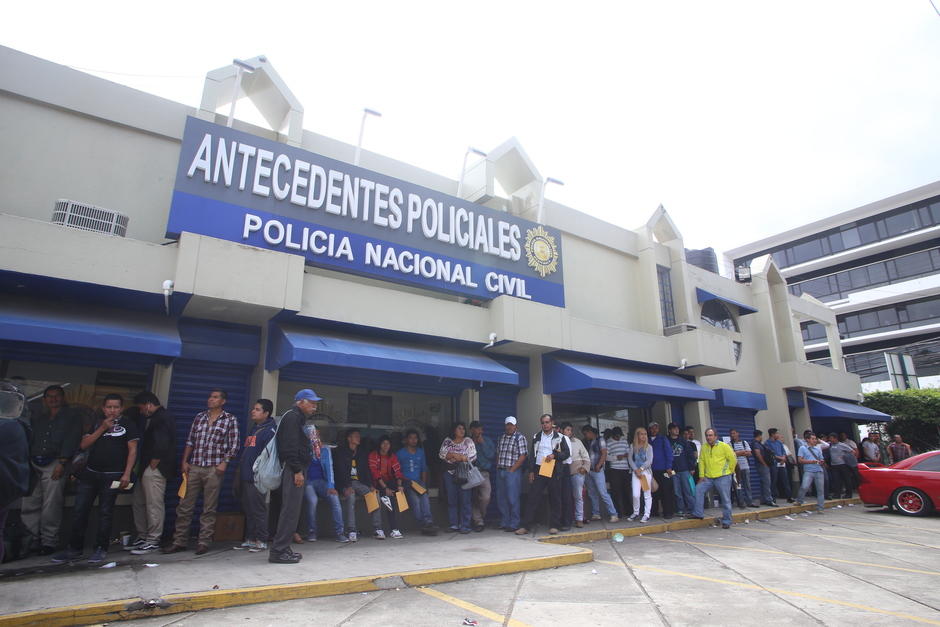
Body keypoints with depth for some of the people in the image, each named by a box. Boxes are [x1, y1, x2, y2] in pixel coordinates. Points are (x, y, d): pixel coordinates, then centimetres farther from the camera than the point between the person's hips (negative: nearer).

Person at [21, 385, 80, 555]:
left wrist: (61, 463, -14)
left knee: (51, 506, -5)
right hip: (33, 464, 4)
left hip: (54, 464, -4)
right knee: (29, 505, 1)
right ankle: (31, 540, 11)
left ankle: (49, 541, 2)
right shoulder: (36, 417, 20)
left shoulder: (71, 419, 7)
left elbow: (70, 443, -3)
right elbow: (27, 438, 12)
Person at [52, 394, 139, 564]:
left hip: (112, 476, -4)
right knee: (79, 511, 6)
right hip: (90, 473, 5)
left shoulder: (128, 424, -1)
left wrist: (127, 474, -12)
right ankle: (74, 548, 19)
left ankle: (101, 549, 12)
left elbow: (132, 450, -4)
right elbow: (84, 445, 5)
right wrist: (102, 428, -6)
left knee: (105, 513, 2)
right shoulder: (97, 423, 14)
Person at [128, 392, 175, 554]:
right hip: (146, 469, 11)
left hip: (155, 469, -11)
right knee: (138, 503, 17)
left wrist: (153, 464, -15)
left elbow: (162, 444, -24)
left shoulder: (163, 418, -15)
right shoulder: (153, 418, 19)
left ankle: (153, 541, 3)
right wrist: (144, 466, 15)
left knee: (154, 505, -5)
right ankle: (142, 537, 27)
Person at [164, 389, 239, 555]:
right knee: (184, 506, 6)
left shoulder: (230, 420, 0)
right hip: (193, 467, 4)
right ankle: (179, 541, 18)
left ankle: (204, 542, 12)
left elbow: (234, 445, -2)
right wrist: (184, 461, 6)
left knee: (209, 509, 3)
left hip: (214, 469, -4)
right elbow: (190, 441, 14)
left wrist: (224, 463, -11)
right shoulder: (199, 417, 12)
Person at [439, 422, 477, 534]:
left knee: (464, 499, -4)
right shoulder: (447, 441, 10)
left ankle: (465, 526, 1)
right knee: (451, 500, 5)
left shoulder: (468, 441, 5)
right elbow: (441, 454, 0)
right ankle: (454, 524, 14)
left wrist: (461, 458, -14)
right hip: (449, 473, 2)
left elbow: (473, 456, -2)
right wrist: (453, 455, -13)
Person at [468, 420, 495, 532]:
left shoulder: (487, 440, 10)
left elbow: (491, 455, -4)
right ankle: (478, 522, 12)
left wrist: (482, 443, -7)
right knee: (474, 498, 0)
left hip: (483, 472, 0)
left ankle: (482, 515, 14)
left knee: (486, 497, -13)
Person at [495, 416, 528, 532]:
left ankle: (514, 524, 6)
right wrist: (497, 467, 5)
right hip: (500, 471, 6)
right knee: (501, 498, 9)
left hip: (513, 472, -6)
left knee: (513, 498, -4)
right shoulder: (501, 437, 14)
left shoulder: (520, 437, -4)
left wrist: (512, 469, -12)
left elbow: (523, 456, -10)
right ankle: (504, 522, 20)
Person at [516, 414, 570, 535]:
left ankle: (554, 526, 14)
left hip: (554, 471, -1)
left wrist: (554, 455, -14)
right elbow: (532, 455, 14)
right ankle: (525, 526, -2)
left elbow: (567, 453, 1)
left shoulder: (560, 437, 6)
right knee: (533, 498, -3)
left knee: (555, 499, 3)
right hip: (539, 470, 2)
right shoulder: (536, 437, 13)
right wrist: (531, 471, 7)